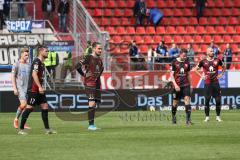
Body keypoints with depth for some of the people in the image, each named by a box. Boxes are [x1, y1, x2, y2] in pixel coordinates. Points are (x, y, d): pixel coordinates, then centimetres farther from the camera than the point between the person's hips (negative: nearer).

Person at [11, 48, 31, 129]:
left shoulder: (28, 65, 13)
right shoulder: (16, 65, -2)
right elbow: (13, 77, -3)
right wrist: (14, 88, -11)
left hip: (28, 88, 5)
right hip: (20, 88, -5)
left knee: (26, 106, 1)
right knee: (23, 104, -18)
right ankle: (16, 119, 1)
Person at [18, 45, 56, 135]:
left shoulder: (41, 63, 17)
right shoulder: (37, 61, -13)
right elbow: (34, 74, -23)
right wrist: (40, 87, -27)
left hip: (39, 90, 10)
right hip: (33, 89, -10)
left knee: (45, 106, 5)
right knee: (29, 107, -7)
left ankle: (47, 129, 6)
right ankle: (21, 129, -2)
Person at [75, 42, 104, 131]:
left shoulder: (99, 59, 13)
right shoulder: (88, 58, -9)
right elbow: (78, 66, -15)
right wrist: (84, 75, -3)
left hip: (97, 84, 7)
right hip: (89, 84, -7)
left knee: (95, 104, 7)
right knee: (92, 103, -14)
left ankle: (92, 125, 12)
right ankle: (91, 125, -15)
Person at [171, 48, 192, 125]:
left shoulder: (187, 62, 7)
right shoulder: (174, 62, -4)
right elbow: (172, 75, -5)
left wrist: (190, 85, 16)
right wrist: (175, 85, -15)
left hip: (186, 85, 2)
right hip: (177, 85, -2)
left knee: (187, 99, -12)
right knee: (175, 102, 7)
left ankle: (188, 119, -17)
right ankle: (173, 117, 29)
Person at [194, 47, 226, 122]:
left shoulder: (217, 60, 5)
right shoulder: (203, 61, 1)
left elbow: (224, 67, 21)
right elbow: (196, 69, 11)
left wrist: (221, 74, 9)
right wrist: (201, 76, 1)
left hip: (215, 82, 1)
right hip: (207, 83, -1)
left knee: (218, 100, -1)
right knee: (207, 100, -1)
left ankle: (218, 116, 8)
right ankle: (207, 116, 7)